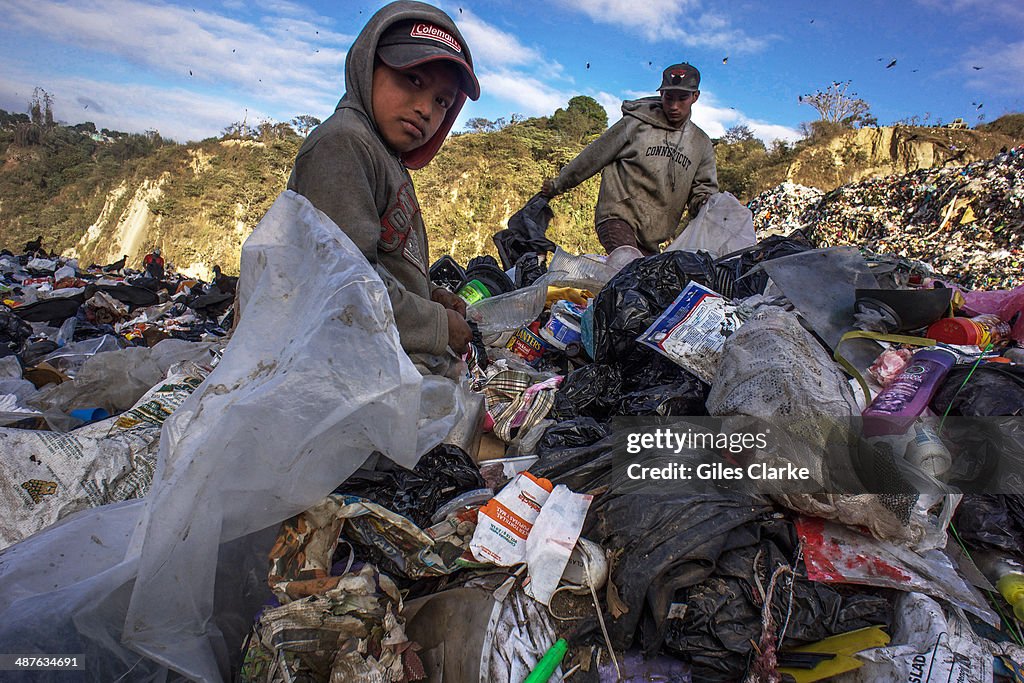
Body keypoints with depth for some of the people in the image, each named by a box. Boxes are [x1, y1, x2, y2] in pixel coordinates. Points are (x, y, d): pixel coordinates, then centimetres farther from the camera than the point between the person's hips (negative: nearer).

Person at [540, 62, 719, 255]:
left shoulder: (702, 144, 15)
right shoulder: (636, 124, 2)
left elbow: (703, 192, 18)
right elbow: (593, 156, 7)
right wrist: (558, 185, 13)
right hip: (619, 216, -5)